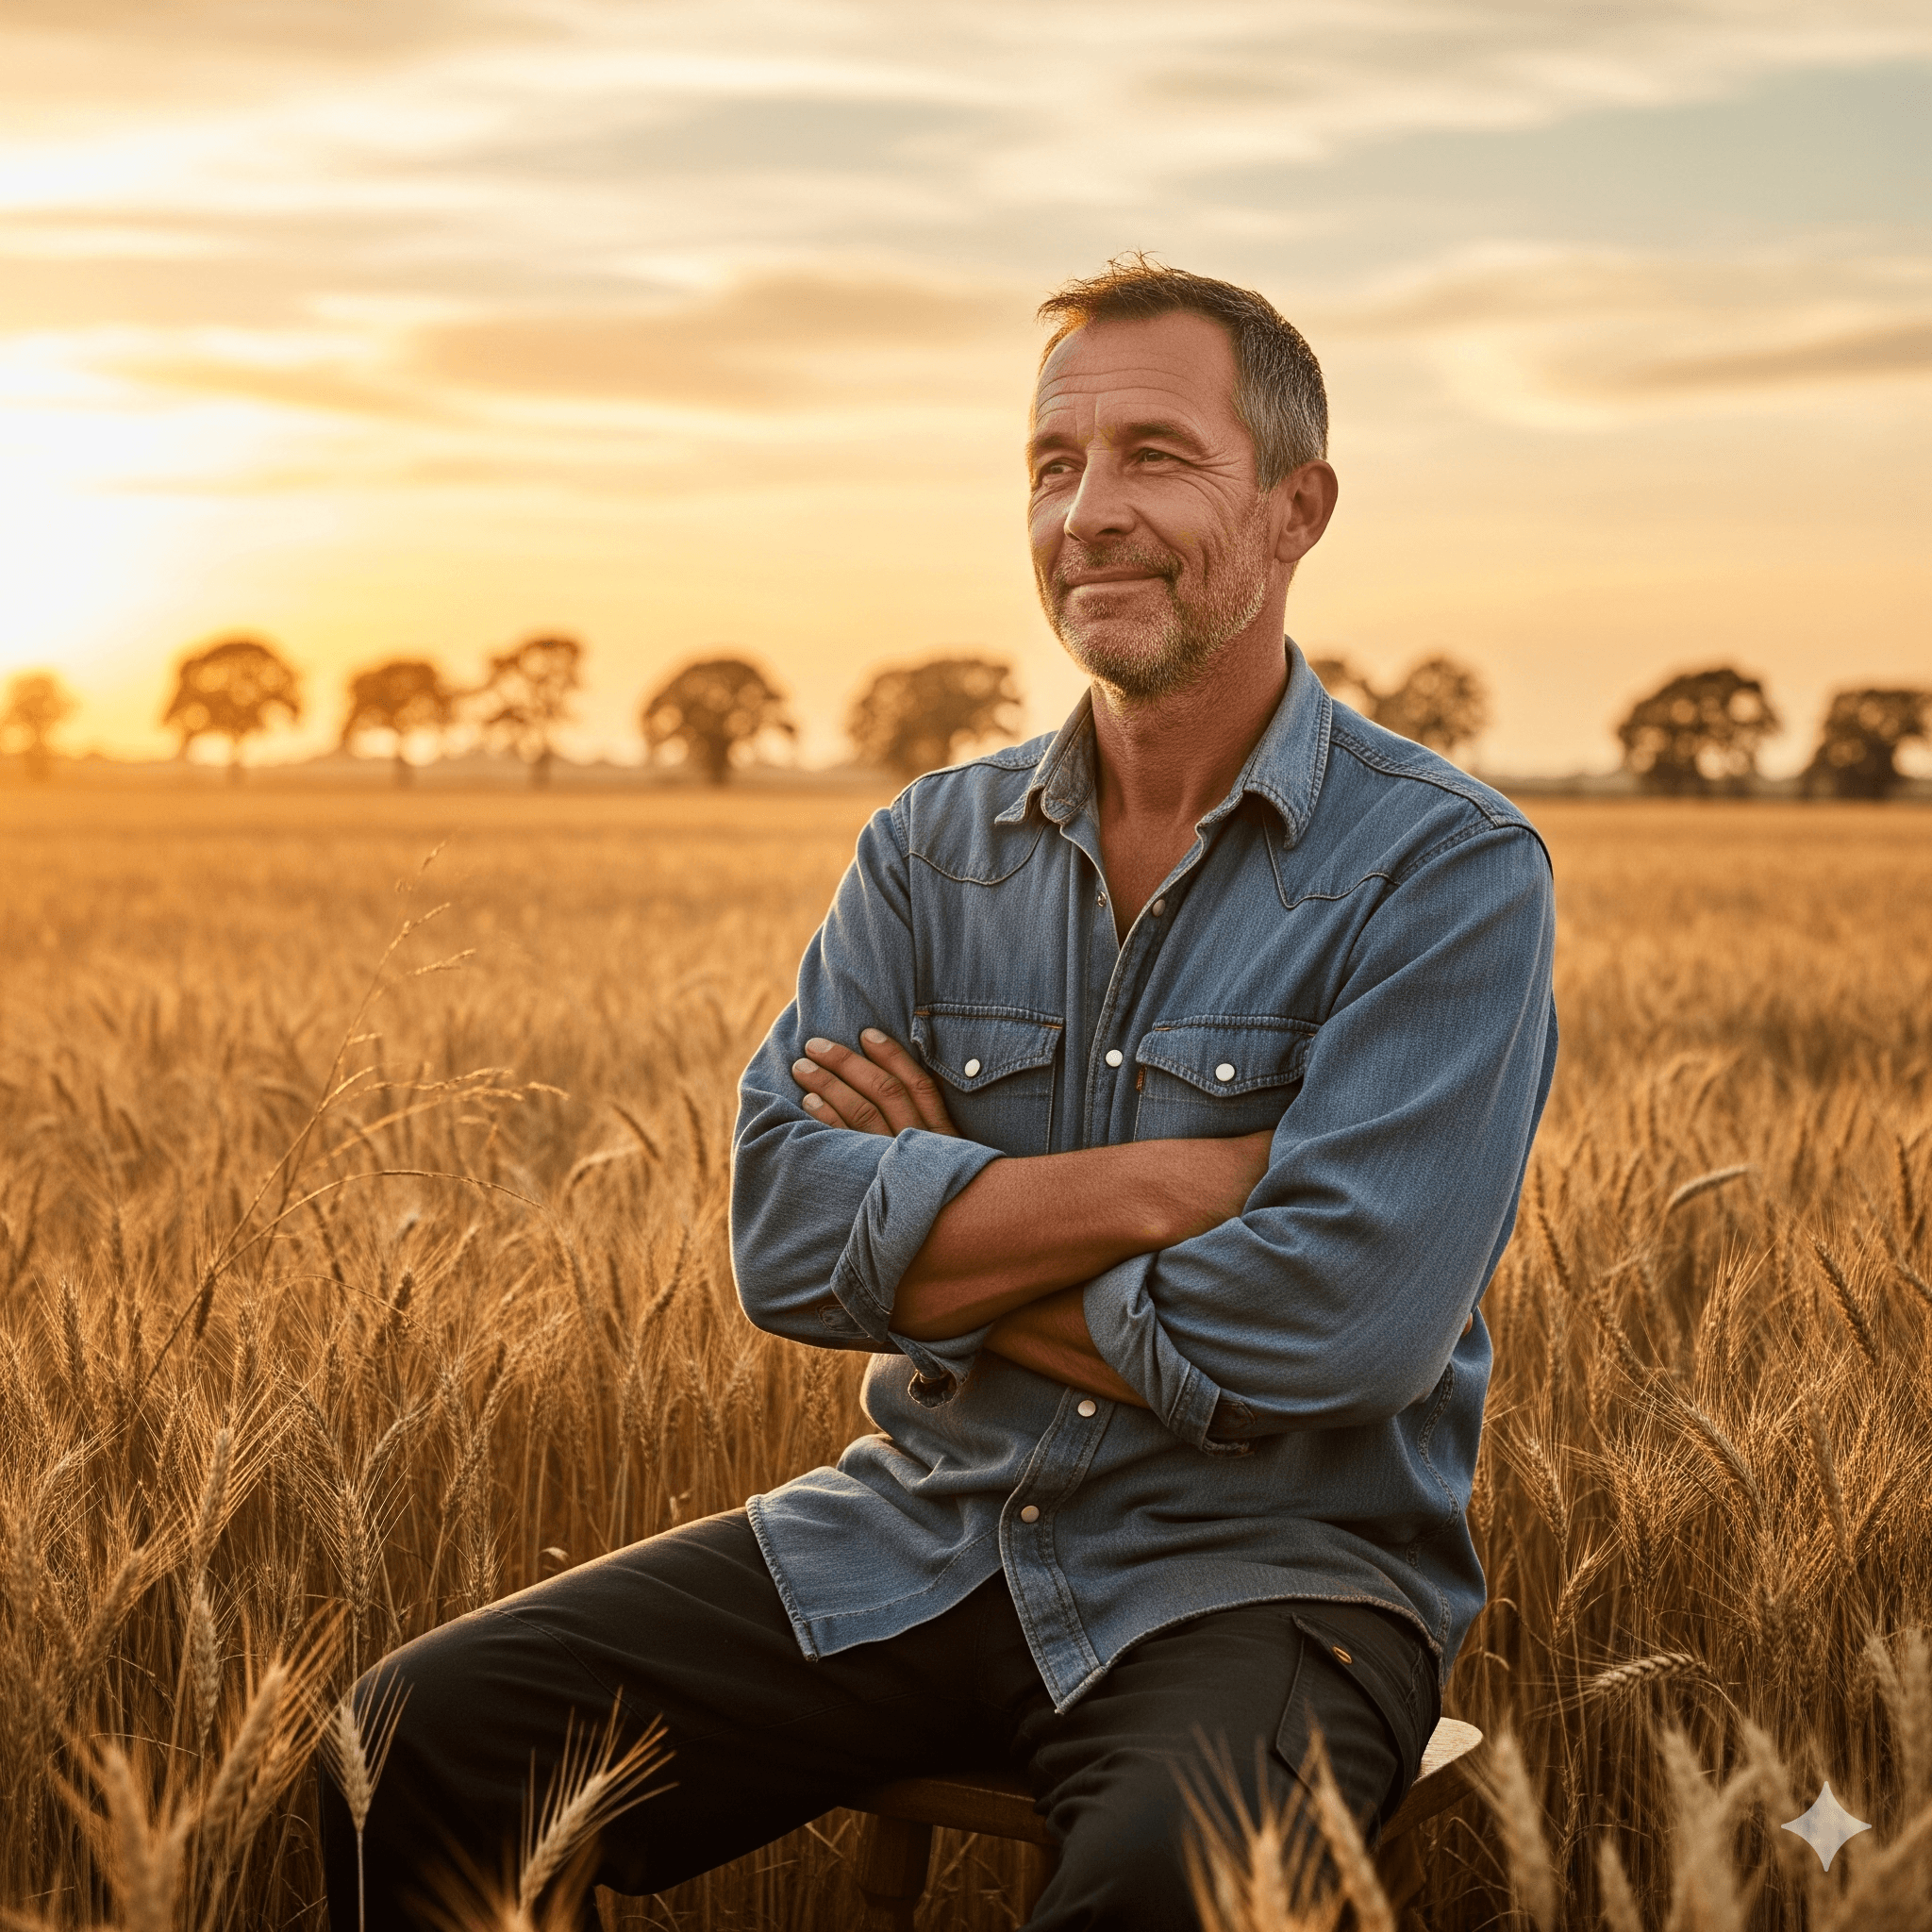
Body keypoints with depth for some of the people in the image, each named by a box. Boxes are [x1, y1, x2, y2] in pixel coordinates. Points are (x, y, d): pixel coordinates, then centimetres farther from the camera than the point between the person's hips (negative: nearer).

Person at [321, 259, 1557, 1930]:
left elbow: (1332, 1327, -20)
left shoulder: (1452, 876, -8)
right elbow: (785, 1231, -5)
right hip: (926, 1540, 5)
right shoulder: (930, 849, 8)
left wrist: (944, 1246, -8)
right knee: (416, 1737, -13)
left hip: (1271, 1572, -4)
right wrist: (1163, 1181, -15)